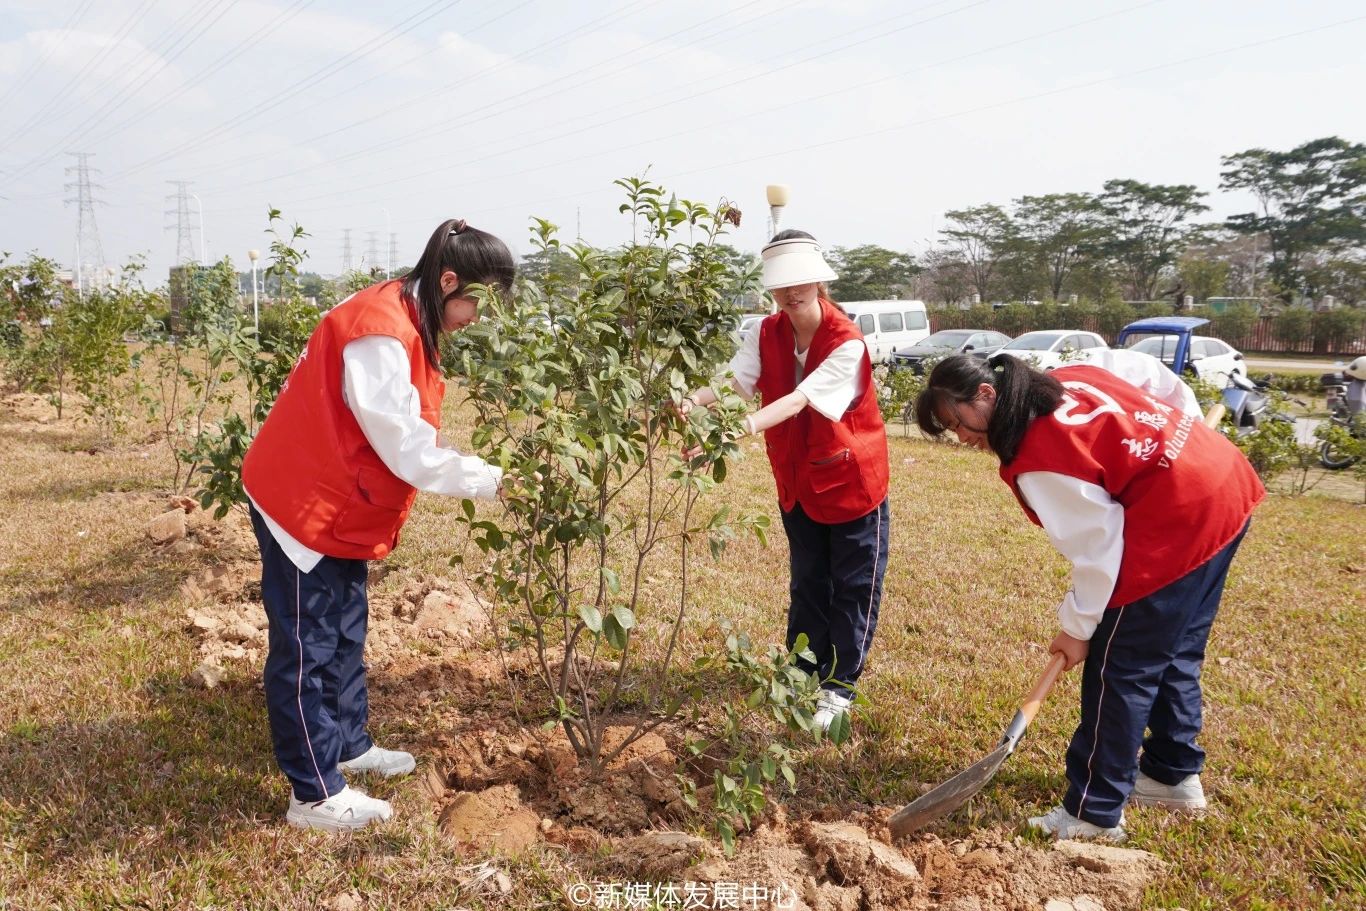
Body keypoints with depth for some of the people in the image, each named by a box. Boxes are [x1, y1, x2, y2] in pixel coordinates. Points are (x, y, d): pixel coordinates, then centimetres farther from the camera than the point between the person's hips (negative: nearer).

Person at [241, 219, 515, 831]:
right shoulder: (381, 335, -26)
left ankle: (348, 746, 35)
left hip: (337, 509, 10)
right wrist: (491, 482, -19)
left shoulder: (404, 324, 6)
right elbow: (407, 451, -25)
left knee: (344, 635, 20)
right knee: (306, 648, 1)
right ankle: (315, 796, 13)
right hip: (304, 506, -10)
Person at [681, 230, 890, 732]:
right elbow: (735, 377, -21)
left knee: (853, 588, 5)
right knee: (808, 583, 18)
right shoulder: (768, 333, -6)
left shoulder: (847, 342, -24)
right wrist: (695, 401, -42)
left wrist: (748, 426, -51)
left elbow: (801, 398, -36)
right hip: (797, 480, 5)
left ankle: (839, 688, 18)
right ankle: (803, 674, 32)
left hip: (852, 479, -5)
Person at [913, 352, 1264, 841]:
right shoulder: (1069, 377, 7)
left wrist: (1077, 626, -3)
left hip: (1176, 525, -10)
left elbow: (1097, 543, -14)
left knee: (1119, 668, 1)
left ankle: (1094, 814, 12)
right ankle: (1173, 772, 37)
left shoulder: (1036, 461, -17)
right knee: (1174, 653, 22)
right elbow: (1162, 381, 15)